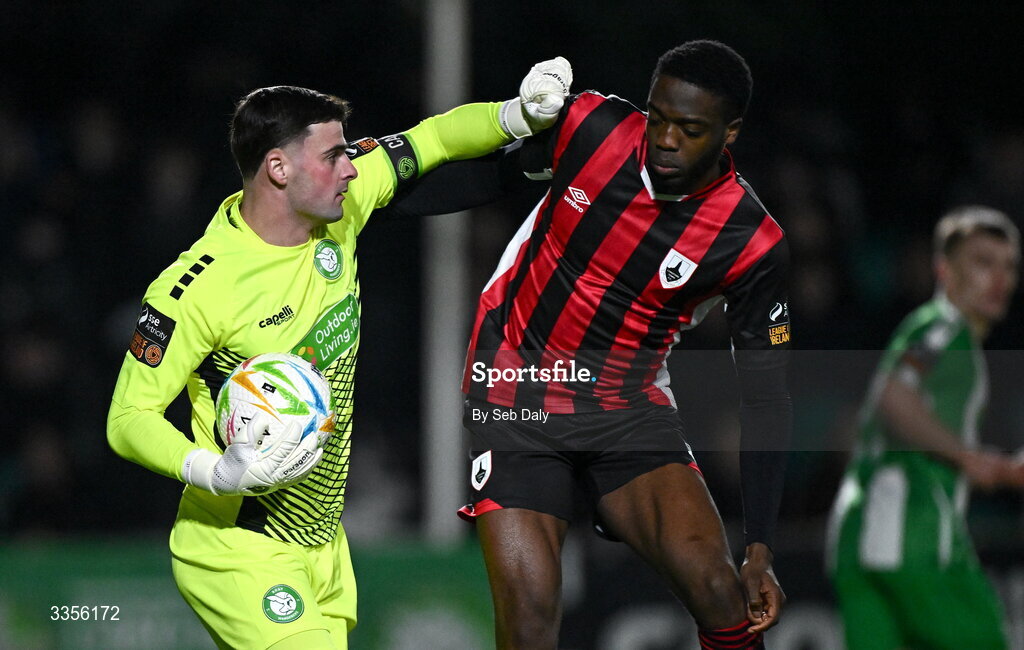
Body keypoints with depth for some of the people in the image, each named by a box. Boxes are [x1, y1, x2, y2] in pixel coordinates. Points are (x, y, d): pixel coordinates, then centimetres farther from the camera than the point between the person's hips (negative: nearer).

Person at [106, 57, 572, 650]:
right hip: (240, 555, -8)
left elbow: (432, 140, 12)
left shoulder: (338, 208, -3)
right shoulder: (197, 288, -22)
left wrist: (520, 114, -6)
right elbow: (128, 420, -16)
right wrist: (216, 473, -32)